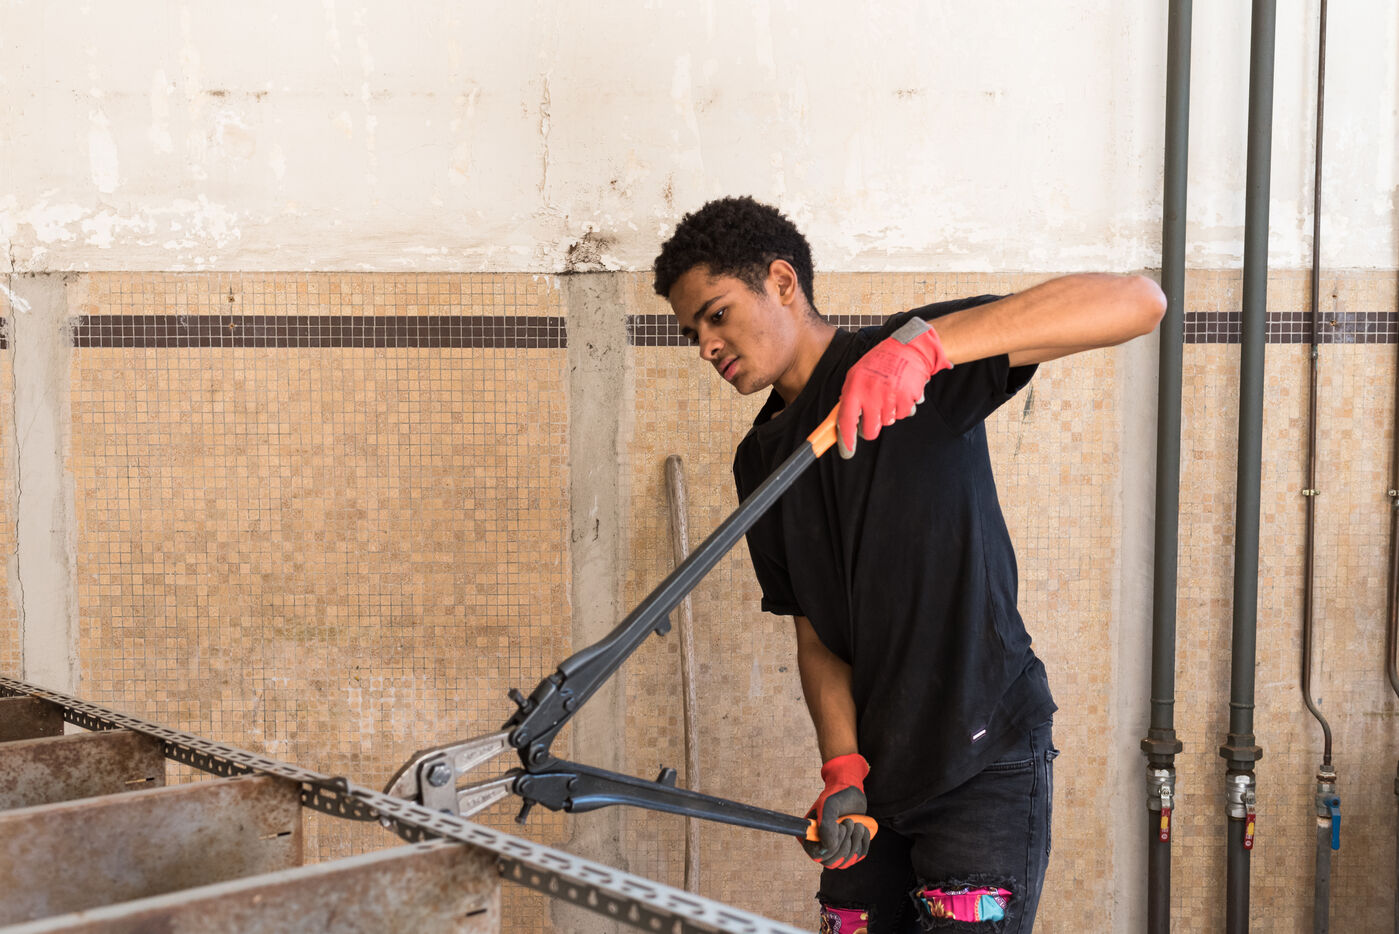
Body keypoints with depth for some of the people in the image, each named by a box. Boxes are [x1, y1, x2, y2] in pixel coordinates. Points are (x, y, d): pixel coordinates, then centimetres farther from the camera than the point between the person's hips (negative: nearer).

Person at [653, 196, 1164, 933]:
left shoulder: (917, 368, -10)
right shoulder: (760, 460, 11)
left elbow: (1137, 301, -22)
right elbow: (814, 630, 10)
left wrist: (927, 344, -33)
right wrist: (843, 770, -6)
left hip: (986, 760, -6)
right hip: (875, 773, 6)